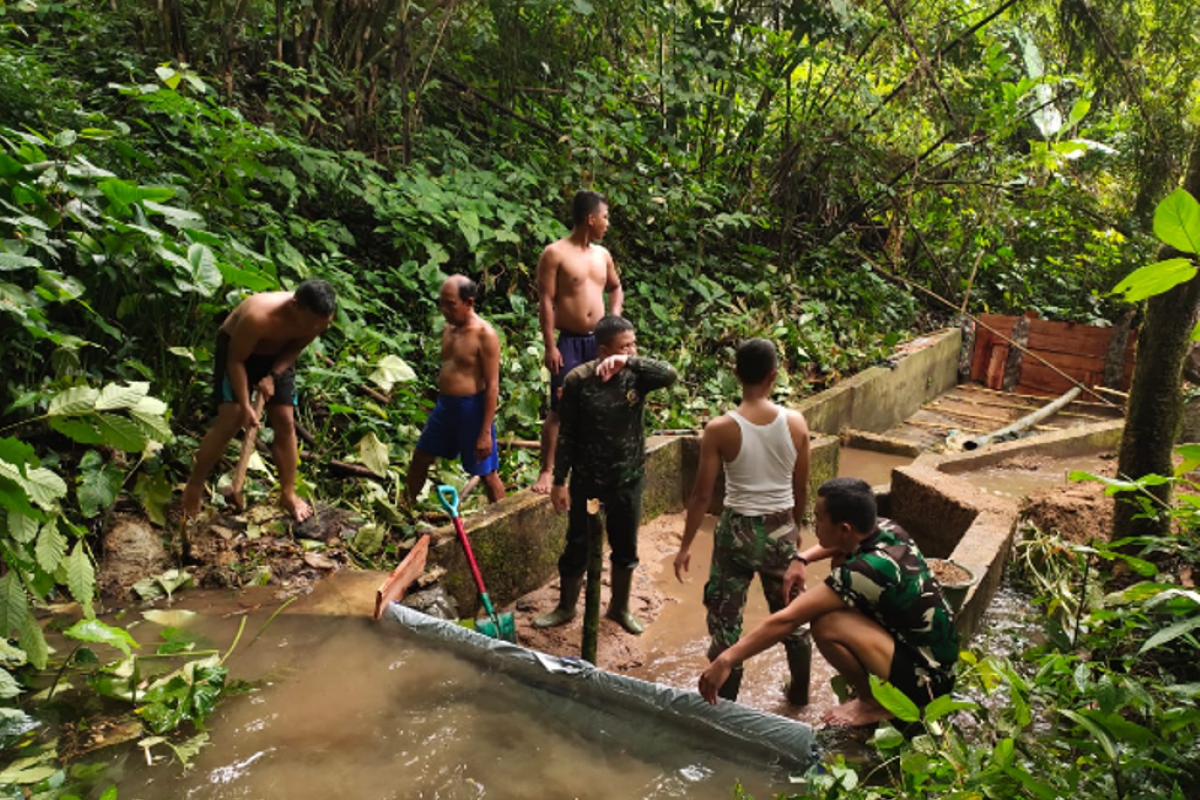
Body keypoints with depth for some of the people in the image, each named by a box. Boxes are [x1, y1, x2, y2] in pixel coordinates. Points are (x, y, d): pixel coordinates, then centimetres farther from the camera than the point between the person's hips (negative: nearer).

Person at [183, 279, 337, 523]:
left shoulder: (320, 318, -27)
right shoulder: (258, 316, -42)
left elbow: (295, 348, -8)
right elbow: (236, 360, -28)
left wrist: (273, 376, -22)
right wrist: (245, 406, -27)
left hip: (276, 354, 5)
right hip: (236, 348, -4)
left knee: (285, 421, -1)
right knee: (230, 420, -13)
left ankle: (288, 493, 11)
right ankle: (194, 485, 5)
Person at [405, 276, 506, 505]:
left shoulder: (485, 335, -17)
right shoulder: (448, 329, 7)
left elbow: (492, 386, -18)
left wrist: (486, 432, -20)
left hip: (472, 408, -8)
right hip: (445, 404, 8)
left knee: (487, 474, 3)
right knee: (420, 459, 19)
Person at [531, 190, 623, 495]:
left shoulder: (602, 254, 11)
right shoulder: (555, 253, -8)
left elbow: (616, 288, 27)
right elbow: (545, 301, -11)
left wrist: (615, 315, 7)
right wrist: (550, 346, -16)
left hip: (599, 341, 6)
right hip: (569, 342, -6)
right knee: (559, 409, -6)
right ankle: (547, 472, 0)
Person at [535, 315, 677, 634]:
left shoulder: (636, 375, -8)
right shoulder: (578, 380, -14)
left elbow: (670, 374, -28)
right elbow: (566, 435, -9)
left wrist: (630, 362, -39)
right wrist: (559, 481, -8)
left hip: (629, 479, 2)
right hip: (587, 481, -2)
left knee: (626, 548, 15)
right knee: (578, 547, 10)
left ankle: (619, 607, 37)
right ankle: (566, 607, 33)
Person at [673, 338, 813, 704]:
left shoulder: (720, 429, -17)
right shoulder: (796, 422, -9)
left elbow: (702, 495, -11)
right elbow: (801, 490, 1)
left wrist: (685, 545, 0)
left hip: (738, 531, -3)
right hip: (781, 530, 3)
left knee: (726, 619, 12)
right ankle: (800, 692, 40)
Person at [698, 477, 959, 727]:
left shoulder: (866, 571, -30)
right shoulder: (886, 529, -7)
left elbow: (786, 620, -28)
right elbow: (839, 545, 17)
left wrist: (727, 660, -23)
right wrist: (802, 559, -1)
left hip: (926, 678, -9)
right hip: (936, 656, 9)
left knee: (825, 624, -26)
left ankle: (874, 702, 0)